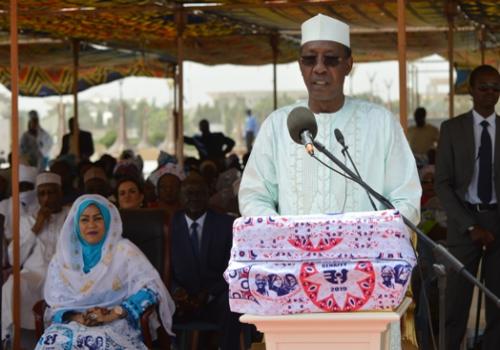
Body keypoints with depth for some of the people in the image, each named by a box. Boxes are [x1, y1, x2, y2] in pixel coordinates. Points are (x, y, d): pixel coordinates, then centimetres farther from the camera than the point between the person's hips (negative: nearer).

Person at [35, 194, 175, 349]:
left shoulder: (123, 250, 3)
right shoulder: (63, 257, 12)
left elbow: (151, 287, -8)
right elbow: (55, 304, 10)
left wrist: (112, 315, -16)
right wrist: (76, 317, -13)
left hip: (115, 325, -3)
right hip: (73, 324, 3)